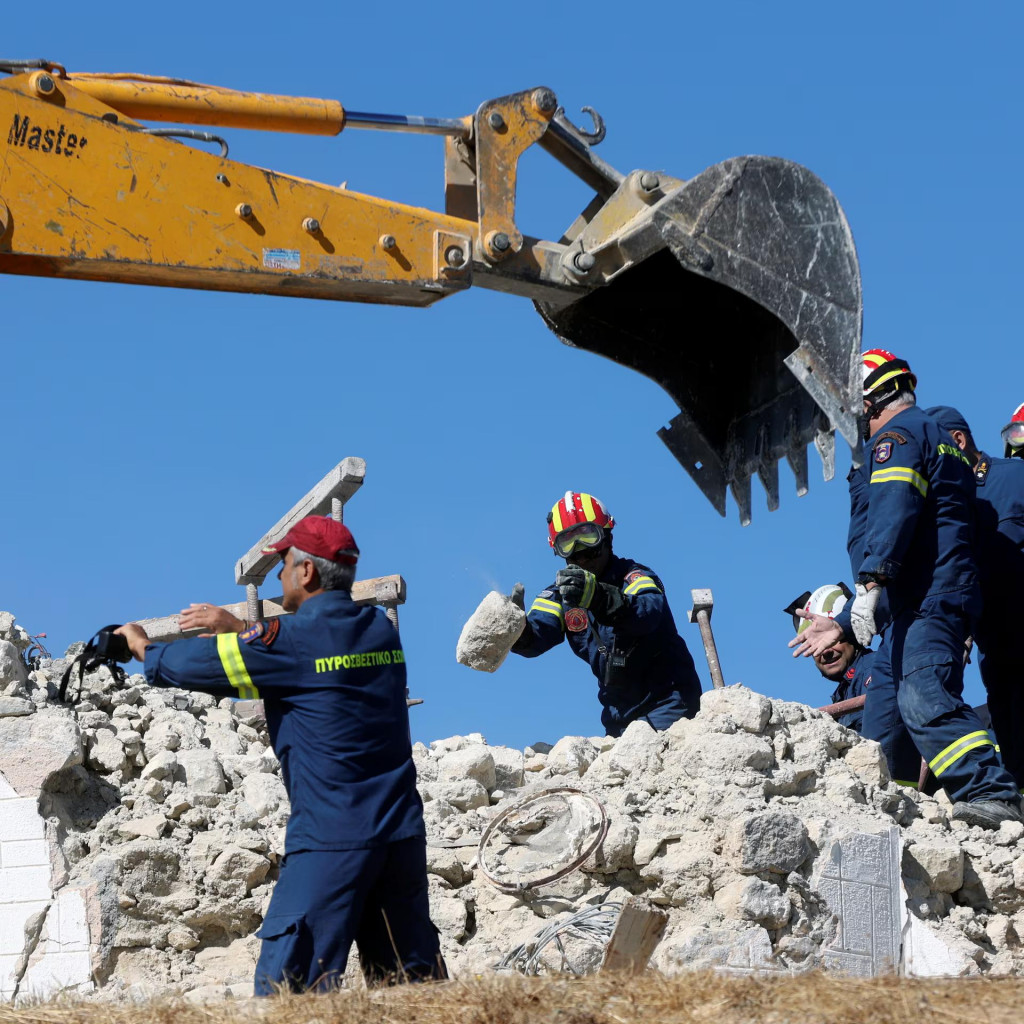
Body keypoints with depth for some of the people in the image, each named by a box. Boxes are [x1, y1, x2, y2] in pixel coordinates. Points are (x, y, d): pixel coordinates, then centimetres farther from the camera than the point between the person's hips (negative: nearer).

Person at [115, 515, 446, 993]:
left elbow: (195, 664, 2)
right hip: (403, 835, 7)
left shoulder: (290, 639, -8)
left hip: (332, 839, -7)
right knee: (413, 982, 9)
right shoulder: (380, 628, 11)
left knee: (289, 981, -6)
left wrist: (144, 647, 22)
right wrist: (237, 628, 35)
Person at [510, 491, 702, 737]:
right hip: (619, 710, 6)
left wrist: (599, 597, -51)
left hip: (666, 698, -6)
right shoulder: (563, 592, 6)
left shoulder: (633, 575, -9)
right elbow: (537, 636, -11)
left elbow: (648, 613, -32)